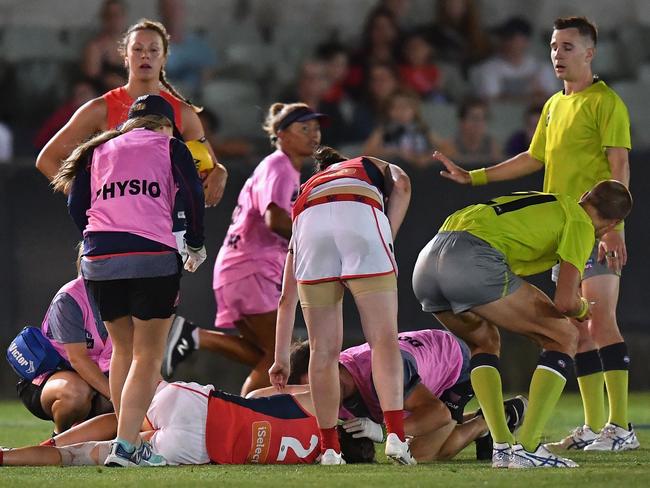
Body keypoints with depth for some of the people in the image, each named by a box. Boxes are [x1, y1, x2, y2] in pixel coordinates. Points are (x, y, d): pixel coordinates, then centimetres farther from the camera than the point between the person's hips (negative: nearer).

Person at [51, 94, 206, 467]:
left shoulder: (97, 151, 22)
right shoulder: (169, 146, 13)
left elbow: (77, 206, 15)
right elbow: (193, 196, 4)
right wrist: (196, 246, 18)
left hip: (99, 258, 4)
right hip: (153, 256, -4)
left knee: (123, 350, 18)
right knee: (148, 356, -2)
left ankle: (130, 441, 17)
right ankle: (126, 446, -14)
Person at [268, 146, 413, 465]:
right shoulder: (375, 167, 41)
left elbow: (287, 297, 39)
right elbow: (401, 184, 11)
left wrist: (282, 358, 42)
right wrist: (388, 239, 13)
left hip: (311, 224, 2)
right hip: (362, 219, -2)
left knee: (324, 350, 10)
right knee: (384, 339, -2)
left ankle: (329, 448, 11)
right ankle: (396, 436, -13)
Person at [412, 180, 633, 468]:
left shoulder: (544, 202, 33)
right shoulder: (580, 224, 9)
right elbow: (564, 302, -3)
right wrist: (583, 308, 20)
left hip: (426, 261, 8)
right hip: (473, 263, -8)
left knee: (485, 342, 32)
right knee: (563, 338, 5)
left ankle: (502, 447, 19)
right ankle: (527, 448, -3)